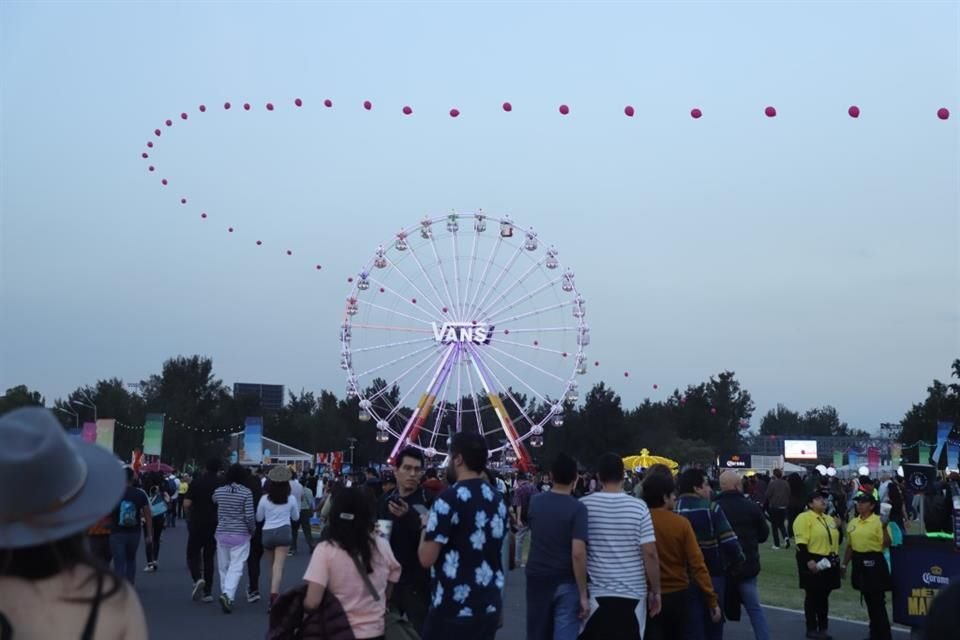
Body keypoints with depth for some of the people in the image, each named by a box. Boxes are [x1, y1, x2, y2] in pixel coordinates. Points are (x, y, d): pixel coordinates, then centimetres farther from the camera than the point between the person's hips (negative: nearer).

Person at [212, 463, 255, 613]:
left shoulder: (218, 491, 1)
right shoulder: (246, 493, -10)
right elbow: (249, 516, -12)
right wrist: (253, 529, 5)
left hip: (222, 533, 4)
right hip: (240, 535, -4)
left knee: (223, 567, 13)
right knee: (236, 567, -4)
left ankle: (226, 595, 18)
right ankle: (228, 594, -21)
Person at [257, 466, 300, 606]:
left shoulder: (264, 499, -1)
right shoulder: (291, 499, 0)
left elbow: (259, 518, 10)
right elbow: (296, 517, 14)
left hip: (267, 533, 2)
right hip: (283, 532, -2)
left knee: (272, 566, 19)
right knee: (278, 565, -11)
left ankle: (274, 592, 29)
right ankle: (274, 592, -29)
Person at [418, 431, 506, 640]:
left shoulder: (450, 499, -16)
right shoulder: (497, 499, 8)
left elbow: (427, 558, -15)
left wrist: (427, 528, 2)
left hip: (453, 610, -7)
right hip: (490, 606, 7)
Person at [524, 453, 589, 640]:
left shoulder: (535, 502, 0)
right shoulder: (577, 508, -14)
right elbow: (577, 553, -21)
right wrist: (583, 594, -17)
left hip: (537, 579, 4)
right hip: (566, 583, -4)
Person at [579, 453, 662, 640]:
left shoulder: (584, 506, -4)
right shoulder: (638, 507, -6)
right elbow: (650, 554, -8)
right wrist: (655, 591, 2)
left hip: (596, 594, 0)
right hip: (633, 594, 0)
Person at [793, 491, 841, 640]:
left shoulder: (829, 519, 16)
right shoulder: (804, 518, -10)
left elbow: (835, 540, 22)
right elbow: (801, 542, -18)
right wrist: (808, 560, -26)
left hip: (829, 562, 7)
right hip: (813, 561, -7)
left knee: (824, 596, 12)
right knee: (812, 596, -1)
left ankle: (823, 628, 19)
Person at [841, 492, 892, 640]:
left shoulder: (878, 521, -10)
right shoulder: (853, 523, 9)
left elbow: (886, 544, -16)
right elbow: (850, 546, 17)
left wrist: (884, 528, -29)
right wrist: (844, 564, 18)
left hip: (874, 561, -7)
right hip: (859, 562, 7)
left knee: (878, 601, -3)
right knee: (868, 600, 15)